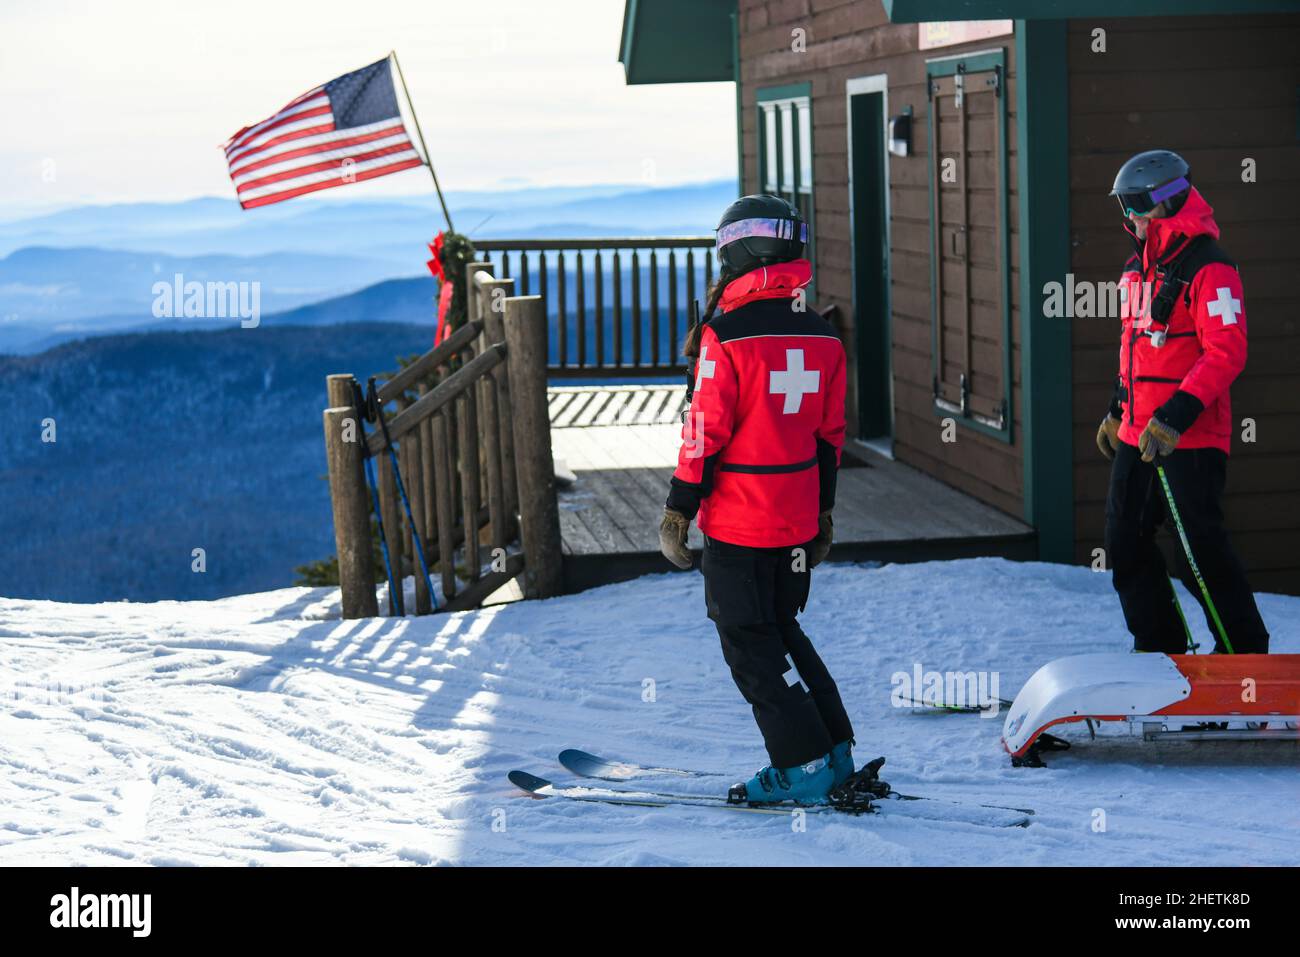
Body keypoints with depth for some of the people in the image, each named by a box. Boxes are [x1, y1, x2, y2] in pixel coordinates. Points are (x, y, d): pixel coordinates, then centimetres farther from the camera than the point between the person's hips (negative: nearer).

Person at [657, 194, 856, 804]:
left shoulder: (727, 335, -16)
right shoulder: (822, 337, 4)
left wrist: (678, 509, -6)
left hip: (738, 525, -7)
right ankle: (834, 753, 22)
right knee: (780, 630, 21)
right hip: (798, 522, 7)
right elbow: (830, 435, 11)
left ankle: (803, 767, 2)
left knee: (750, 644, 4)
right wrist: (822, 512, 20)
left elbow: (706, 433, -15)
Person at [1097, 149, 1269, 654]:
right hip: (1137, 433, 9)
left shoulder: (1208, 269, -14)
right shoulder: (1137, 268, 14)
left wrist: (1176, 415, -26)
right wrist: (1117, 410, 24)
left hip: (1190, 437, -9)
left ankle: (1244, 651, 6)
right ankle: (1161, 646, 22)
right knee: (1125, 542, 10)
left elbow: (1226, 352, -20)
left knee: (1201, 545, -6)